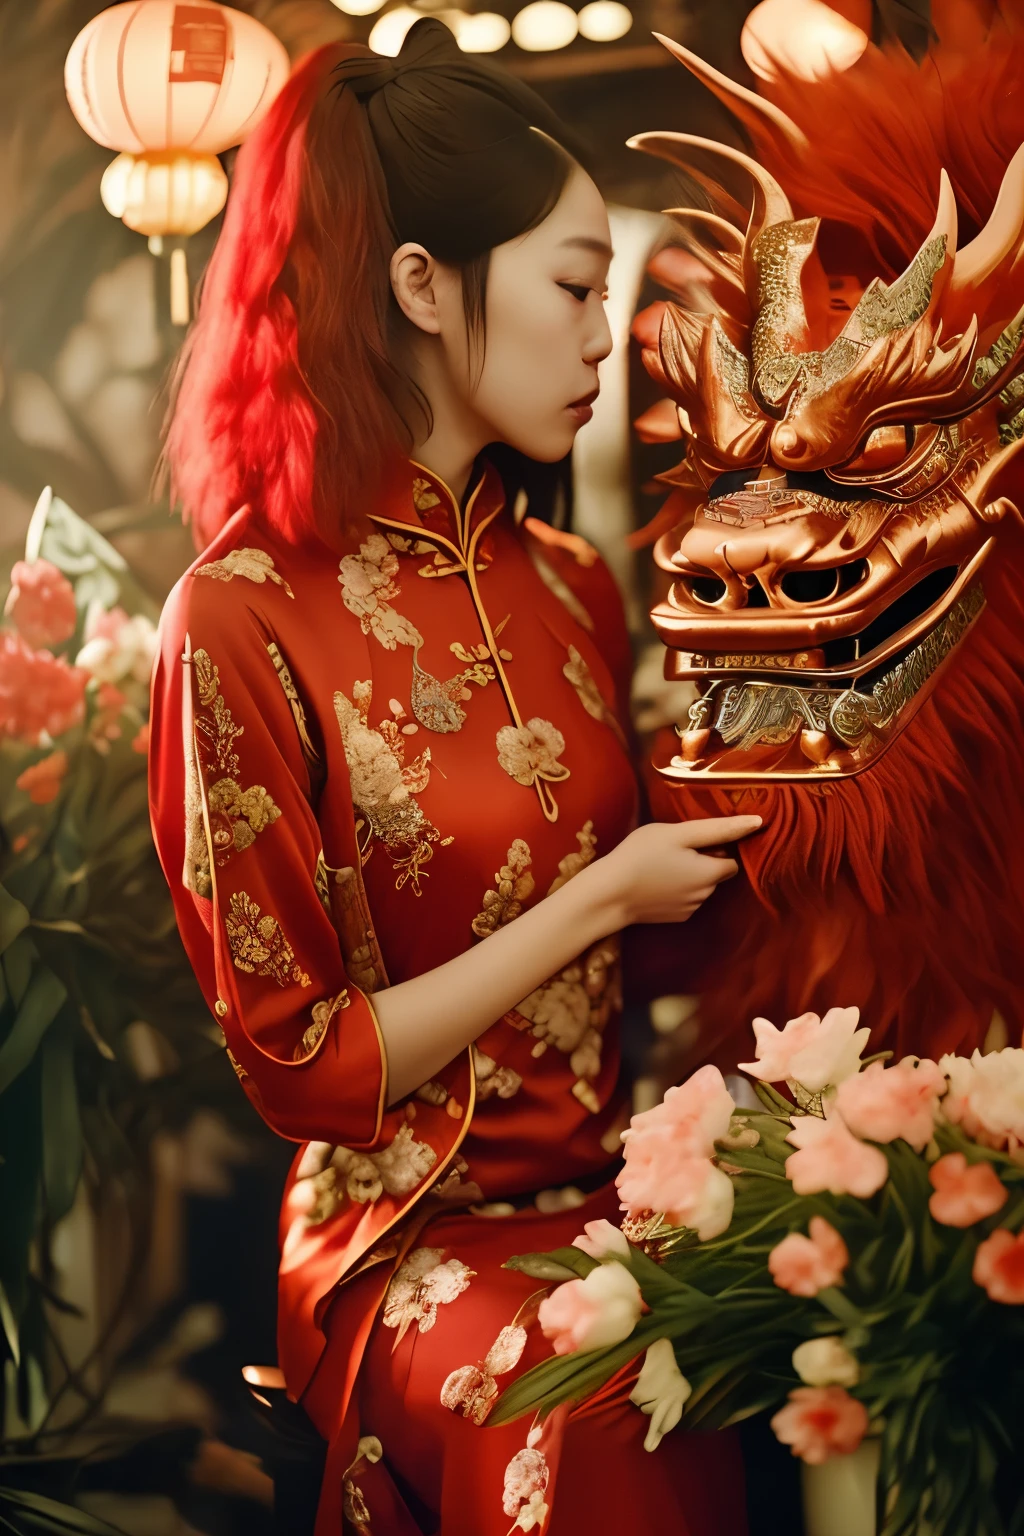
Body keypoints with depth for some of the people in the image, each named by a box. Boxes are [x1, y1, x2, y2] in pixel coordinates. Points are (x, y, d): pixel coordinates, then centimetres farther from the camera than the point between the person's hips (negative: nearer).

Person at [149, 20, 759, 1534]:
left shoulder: (572, 588, 9)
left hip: (617, 1207, 5)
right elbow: (298, 1065, -9)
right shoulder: (247, 619, -10)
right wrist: (598, 901, -10)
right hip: (415, 1241, -5)